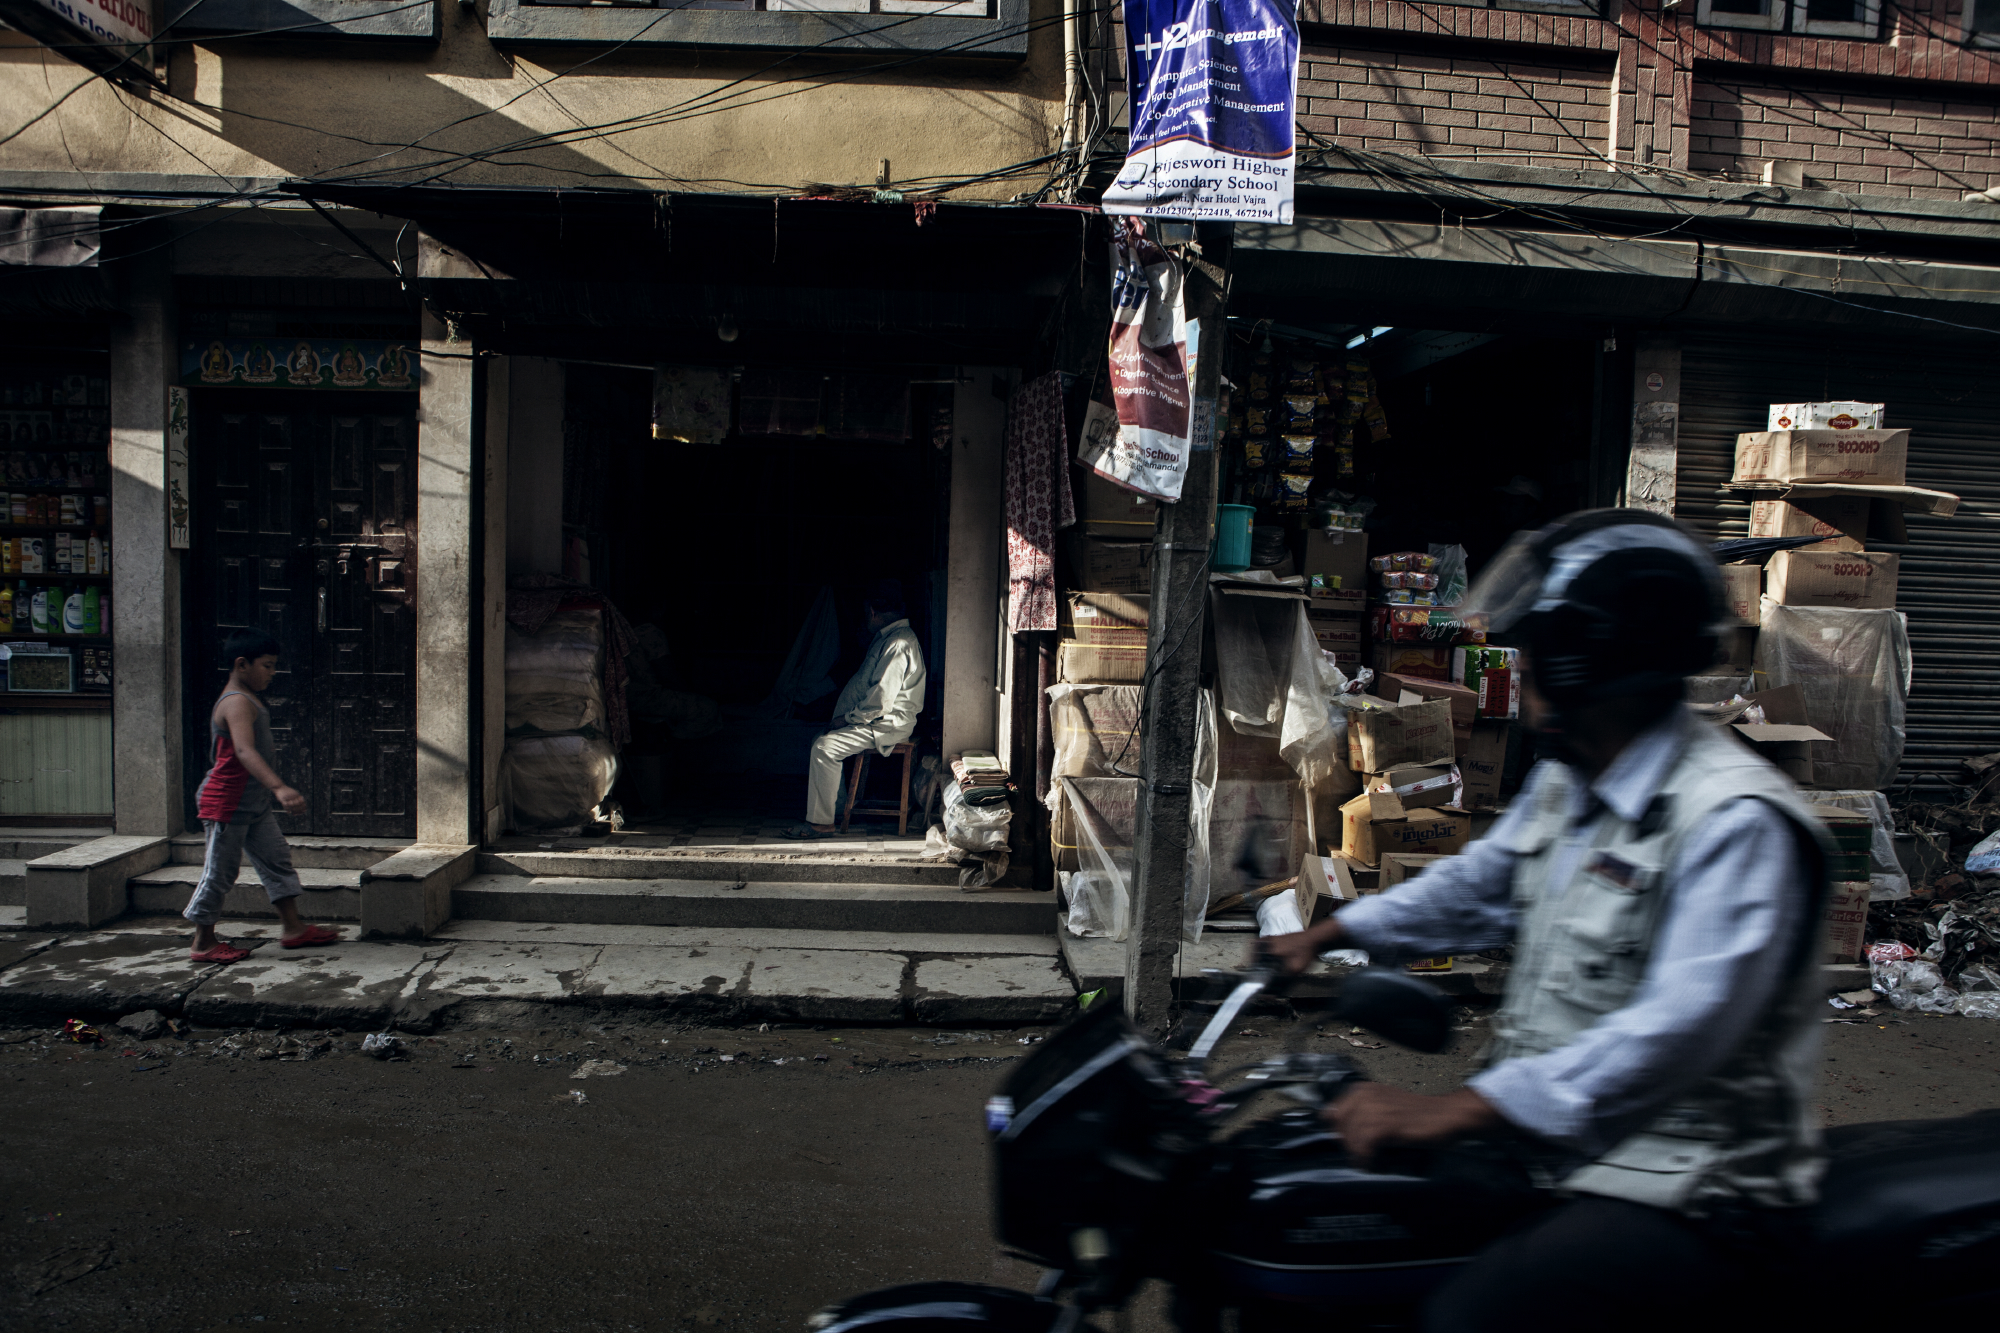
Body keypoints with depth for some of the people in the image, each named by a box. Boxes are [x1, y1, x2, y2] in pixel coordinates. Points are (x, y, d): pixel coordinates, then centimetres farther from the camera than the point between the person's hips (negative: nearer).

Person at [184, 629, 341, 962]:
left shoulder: (248, 700, 12)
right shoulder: (237, 703, -21)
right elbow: (244, 751, -37)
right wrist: (279, 788, -48)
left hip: (255, 804, 10)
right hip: (226, 803, -10)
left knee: (277, 859, 11)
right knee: (220, 872, 0)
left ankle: (292, 928, 17)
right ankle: (203, 944, 12)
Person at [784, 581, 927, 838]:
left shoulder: (899, 644, -21)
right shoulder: (885, 637, 14)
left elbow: (881, 700, -24)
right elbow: (860, 681, 17)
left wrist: (849, 717, -11)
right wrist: (841, 714, 6)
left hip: (890, 724, -10)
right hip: (876, 719, 10)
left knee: (825, 748, -19)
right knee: (822, 741, 10)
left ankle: (820, 822, -12)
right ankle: (836, 806, 15)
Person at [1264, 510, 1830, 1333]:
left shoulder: (1735, 821, -21)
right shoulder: (1566, 780, 9)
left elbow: (1676, 1028, -32)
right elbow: (1479, 883, 25)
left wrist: (1455, 1111, -37)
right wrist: (1329, 934, 16)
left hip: (1680, 1192, -9)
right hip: (1548, 1140, 9)